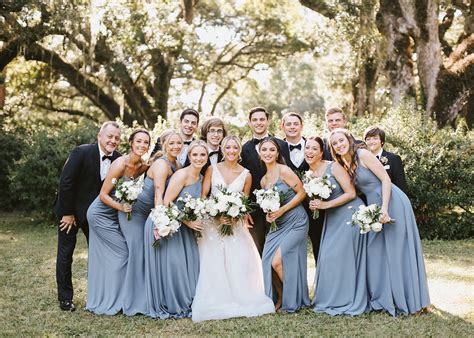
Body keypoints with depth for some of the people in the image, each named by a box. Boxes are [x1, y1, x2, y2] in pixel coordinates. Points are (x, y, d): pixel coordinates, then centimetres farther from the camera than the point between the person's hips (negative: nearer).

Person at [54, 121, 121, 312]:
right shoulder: (82, 153, -23)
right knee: (65, 254, 4)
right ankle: (65, 298, 15)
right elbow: (65, 183, -21)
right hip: (70, 210, -5)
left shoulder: (117, 158, -8)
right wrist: (68, 213, -17)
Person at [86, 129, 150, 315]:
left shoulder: (143, 167, -4)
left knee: (105, 259, 13)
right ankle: (112, 302, 6)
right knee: (122, 253, -7)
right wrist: (120, 207, -34)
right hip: (101, 214, -7)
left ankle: (100, 301, 25)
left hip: (114, 215, 7)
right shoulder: (120, 164, -25)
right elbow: (103, 195, -21)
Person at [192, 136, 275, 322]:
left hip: (236, 224, 1)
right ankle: (217, 303, -1)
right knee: (214, 263, -8)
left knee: (240, 262, -8)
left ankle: (241, 300, 6)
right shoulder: (212, 169, 1)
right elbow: (203, 196, -3)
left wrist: (236, 216, -10)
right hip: (212, 222, -1)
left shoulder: (246, 175, 4)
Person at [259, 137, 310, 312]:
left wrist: (282, 210, -15)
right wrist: (269, 214, -2)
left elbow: (302, 192, -10)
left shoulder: (284, 171, -11)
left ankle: (291, 301, 8)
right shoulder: (263, 180, 11)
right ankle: (280, 300, 17)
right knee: (268, 262, -3)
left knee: (278, 262, -14)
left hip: (295, 223, -7)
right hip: (277, 225, 7)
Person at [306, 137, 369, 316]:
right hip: (332, 218, 7)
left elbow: (351, 193, -16)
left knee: (344, 255, -8)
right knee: (328, 257, 4)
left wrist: (326, 205, -19)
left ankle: (348, 301, 4)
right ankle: (331, 300, 16)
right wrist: (314, 206, -4)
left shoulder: (333, 167, -14)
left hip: (350, 213, -7)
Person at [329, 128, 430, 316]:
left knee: (396, 249, -2)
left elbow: (385, 179, -16)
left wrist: (384, 208, -22)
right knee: (376, 250, 10)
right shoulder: (343, 165, 9)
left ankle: (403, 300, 9)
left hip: (392, 203, -8)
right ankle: (383, 299, 21)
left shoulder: (363, 155, -12)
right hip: (373, 207, 8)